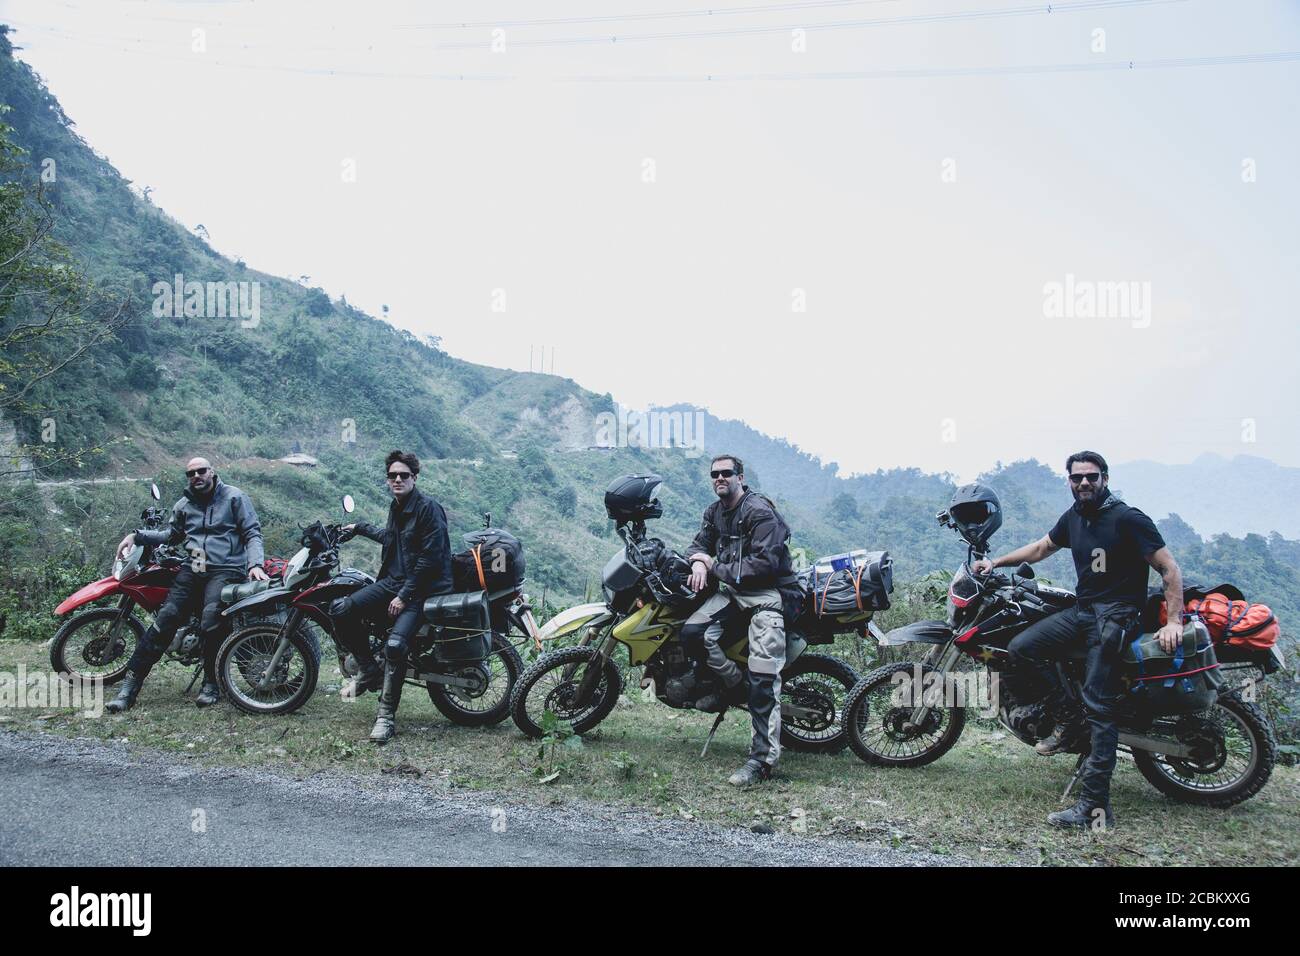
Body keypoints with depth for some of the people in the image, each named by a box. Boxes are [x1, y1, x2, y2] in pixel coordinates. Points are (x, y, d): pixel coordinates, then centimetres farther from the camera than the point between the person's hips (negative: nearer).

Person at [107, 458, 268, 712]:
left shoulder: (234, 497, 5)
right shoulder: (184, 505, 20)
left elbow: (253, 533, 1)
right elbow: (172, 534, 36)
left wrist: (255, 563, -15)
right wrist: (137, 536, 23)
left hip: (226, 569, -4)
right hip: (192, 569, 4)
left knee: (210, 620, -30)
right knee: (166, 618, -14)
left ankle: (212, 683, -14)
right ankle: (130, 684, -15)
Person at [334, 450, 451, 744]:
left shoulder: (428, 508, -11)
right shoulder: (396, 507, 15)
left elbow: (430, 559, -16)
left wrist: (404, 596, -17)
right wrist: (360, 527, 46)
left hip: (422, 588, -8)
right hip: (392, 581, 8)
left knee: (395, 645, -28)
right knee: (341, 610, -13)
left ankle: (386, 716, -14)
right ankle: (370, 672, 3)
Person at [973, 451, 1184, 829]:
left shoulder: (1127, 518, -10)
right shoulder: (1073, 517, 12)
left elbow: (1169, 568, -10)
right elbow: (1041, 547, 27)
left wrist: (1173, 621, -17)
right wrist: (996, 562, 20)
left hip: (1116, 616, -8)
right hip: (1082, 610, 8)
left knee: (1099, 709, -14)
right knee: (1020, 648, -7)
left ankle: (1094, 805, -16)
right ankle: (1067, 723, 4)